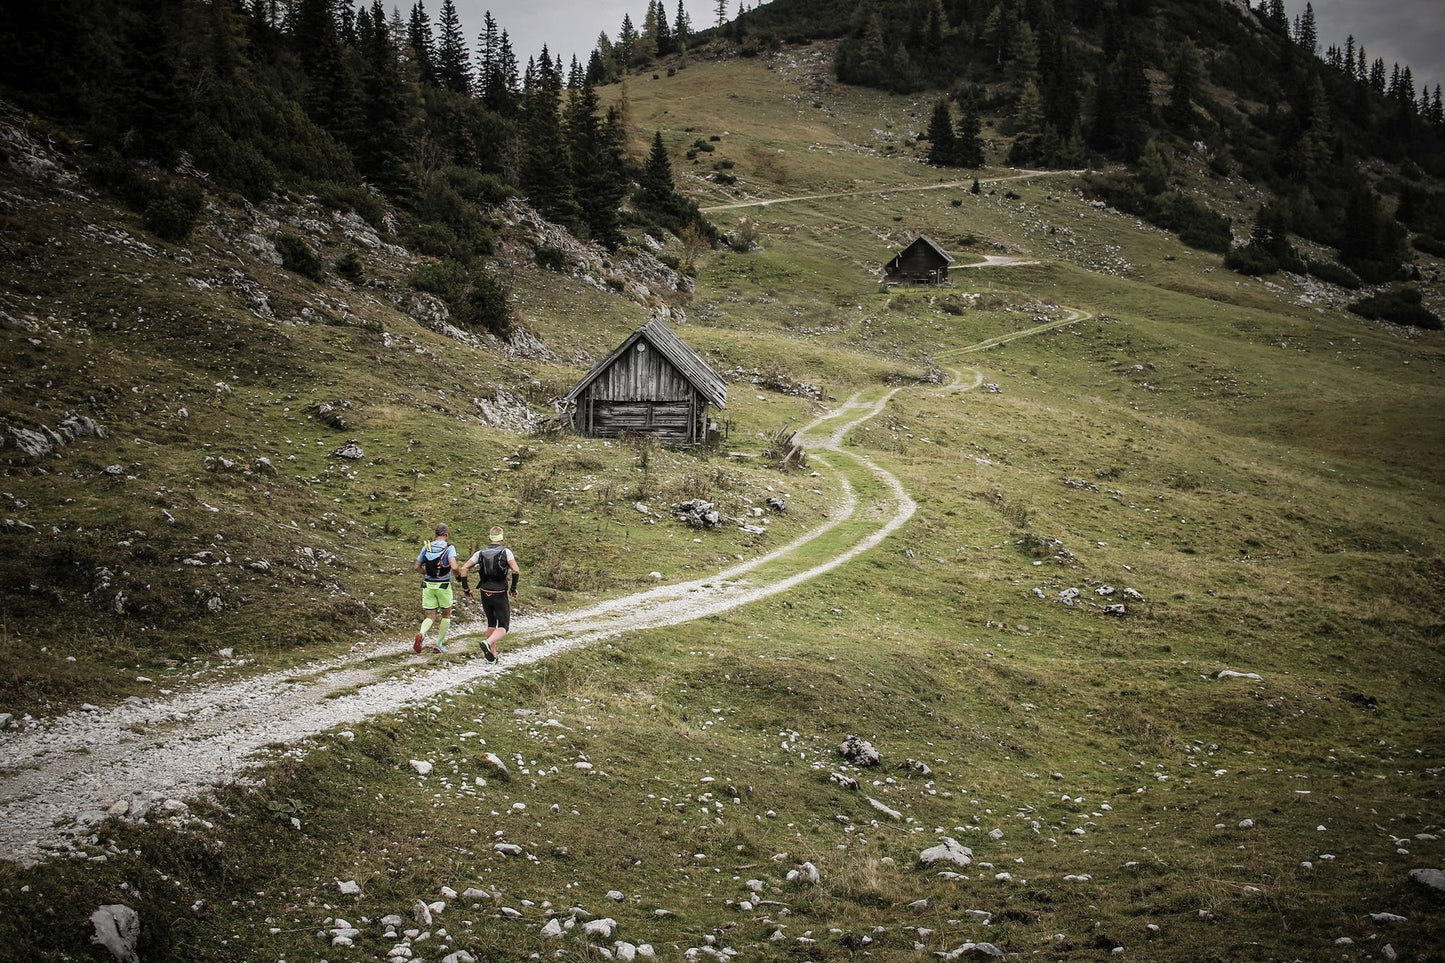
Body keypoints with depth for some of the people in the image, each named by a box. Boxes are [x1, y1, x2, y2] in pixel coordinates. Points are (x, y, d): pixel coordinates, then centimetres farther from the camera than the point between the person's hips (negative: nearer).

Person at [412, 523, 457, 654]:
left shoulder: (427, 547, 3)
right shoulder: (449, 548, -9)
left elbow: (416, 566, 6)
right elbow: (453, 565, -24)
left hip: (428, 585, 3)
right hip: (443, 585, -3)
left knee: (430, 617, 7)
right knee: (446, 615, 18)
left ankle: (421, 634, -25)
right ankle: (438, 645, 18)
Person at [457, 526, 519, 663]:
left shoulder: (481, 553, 4)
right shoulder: (506, 552, -6)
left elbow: (463, 569, -1)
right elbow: (516, 570, -17)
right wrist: (514, 588, -3)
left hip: (485, 594, 4)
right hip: (500, 594, -4)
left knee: (491, 624, 20)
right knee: (503, 627, 2)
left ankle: (492, 655, 18)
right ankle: (488, 643, -25)